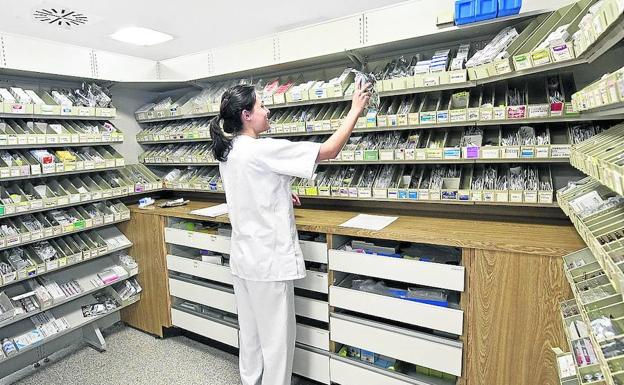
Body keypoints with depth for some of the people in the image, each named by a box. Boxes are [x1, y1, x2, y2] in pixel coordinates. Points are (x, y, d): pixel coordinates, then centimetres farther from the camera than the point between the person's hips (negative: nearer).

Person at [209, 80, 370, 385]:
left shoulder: (227, 152, 6)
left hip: (243, 258, 9)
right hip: (269, 260, -9)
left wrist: (281, 195, 18)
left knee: (251, 330, 23)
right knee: (277, 337, 9)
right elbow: (329, 151, -19)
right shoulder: (263, 150, -21)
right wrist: (356, 109, -8)